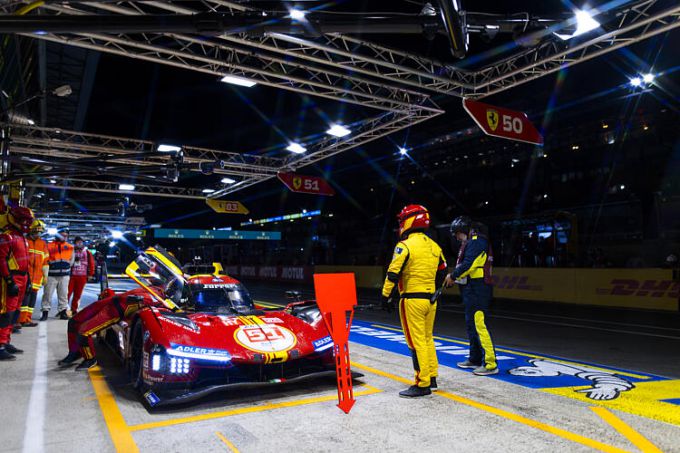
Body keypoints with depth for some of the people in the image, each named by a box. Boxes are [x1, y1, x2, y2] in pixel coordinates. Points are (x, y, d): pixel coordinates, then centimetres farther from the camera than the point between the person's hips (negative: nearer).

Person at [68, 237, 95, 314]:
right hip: (71, 275, -1)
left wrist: (90, 274, 7)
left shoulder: (87, 252, 6)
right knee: (67, 293, -6)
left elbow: (91, 263, 8)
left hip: (82, 277, 1)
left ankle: (74, 310, 15)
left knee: (77, 295, 6)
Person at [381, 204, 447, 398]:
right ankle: (432, 378, 28)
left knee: (417, 342, -1)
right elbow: (442, 272, 15)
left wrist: (386, 295, -8)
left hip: (412, 300, -7)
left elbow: (393, 273, -16)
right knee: (427, 339, 19)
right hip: (430, 300, 7)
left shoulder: (405, 245, -13)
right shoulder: (434, 246, 9)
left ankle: (422, 384, 5)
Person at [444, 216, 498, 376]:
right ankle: (475, 359, 28)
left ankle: (490, 364, -8)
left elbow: (469, 264, -21)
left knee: (479, 325, -11)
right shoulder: (471, 243, 21)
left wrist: (453, 276, -11)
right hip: (472, 290, 11)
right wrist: (454, 277, 8)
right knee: (471, 325, 17)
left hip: (477, 289, -11)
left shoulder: (477, 241, -13)